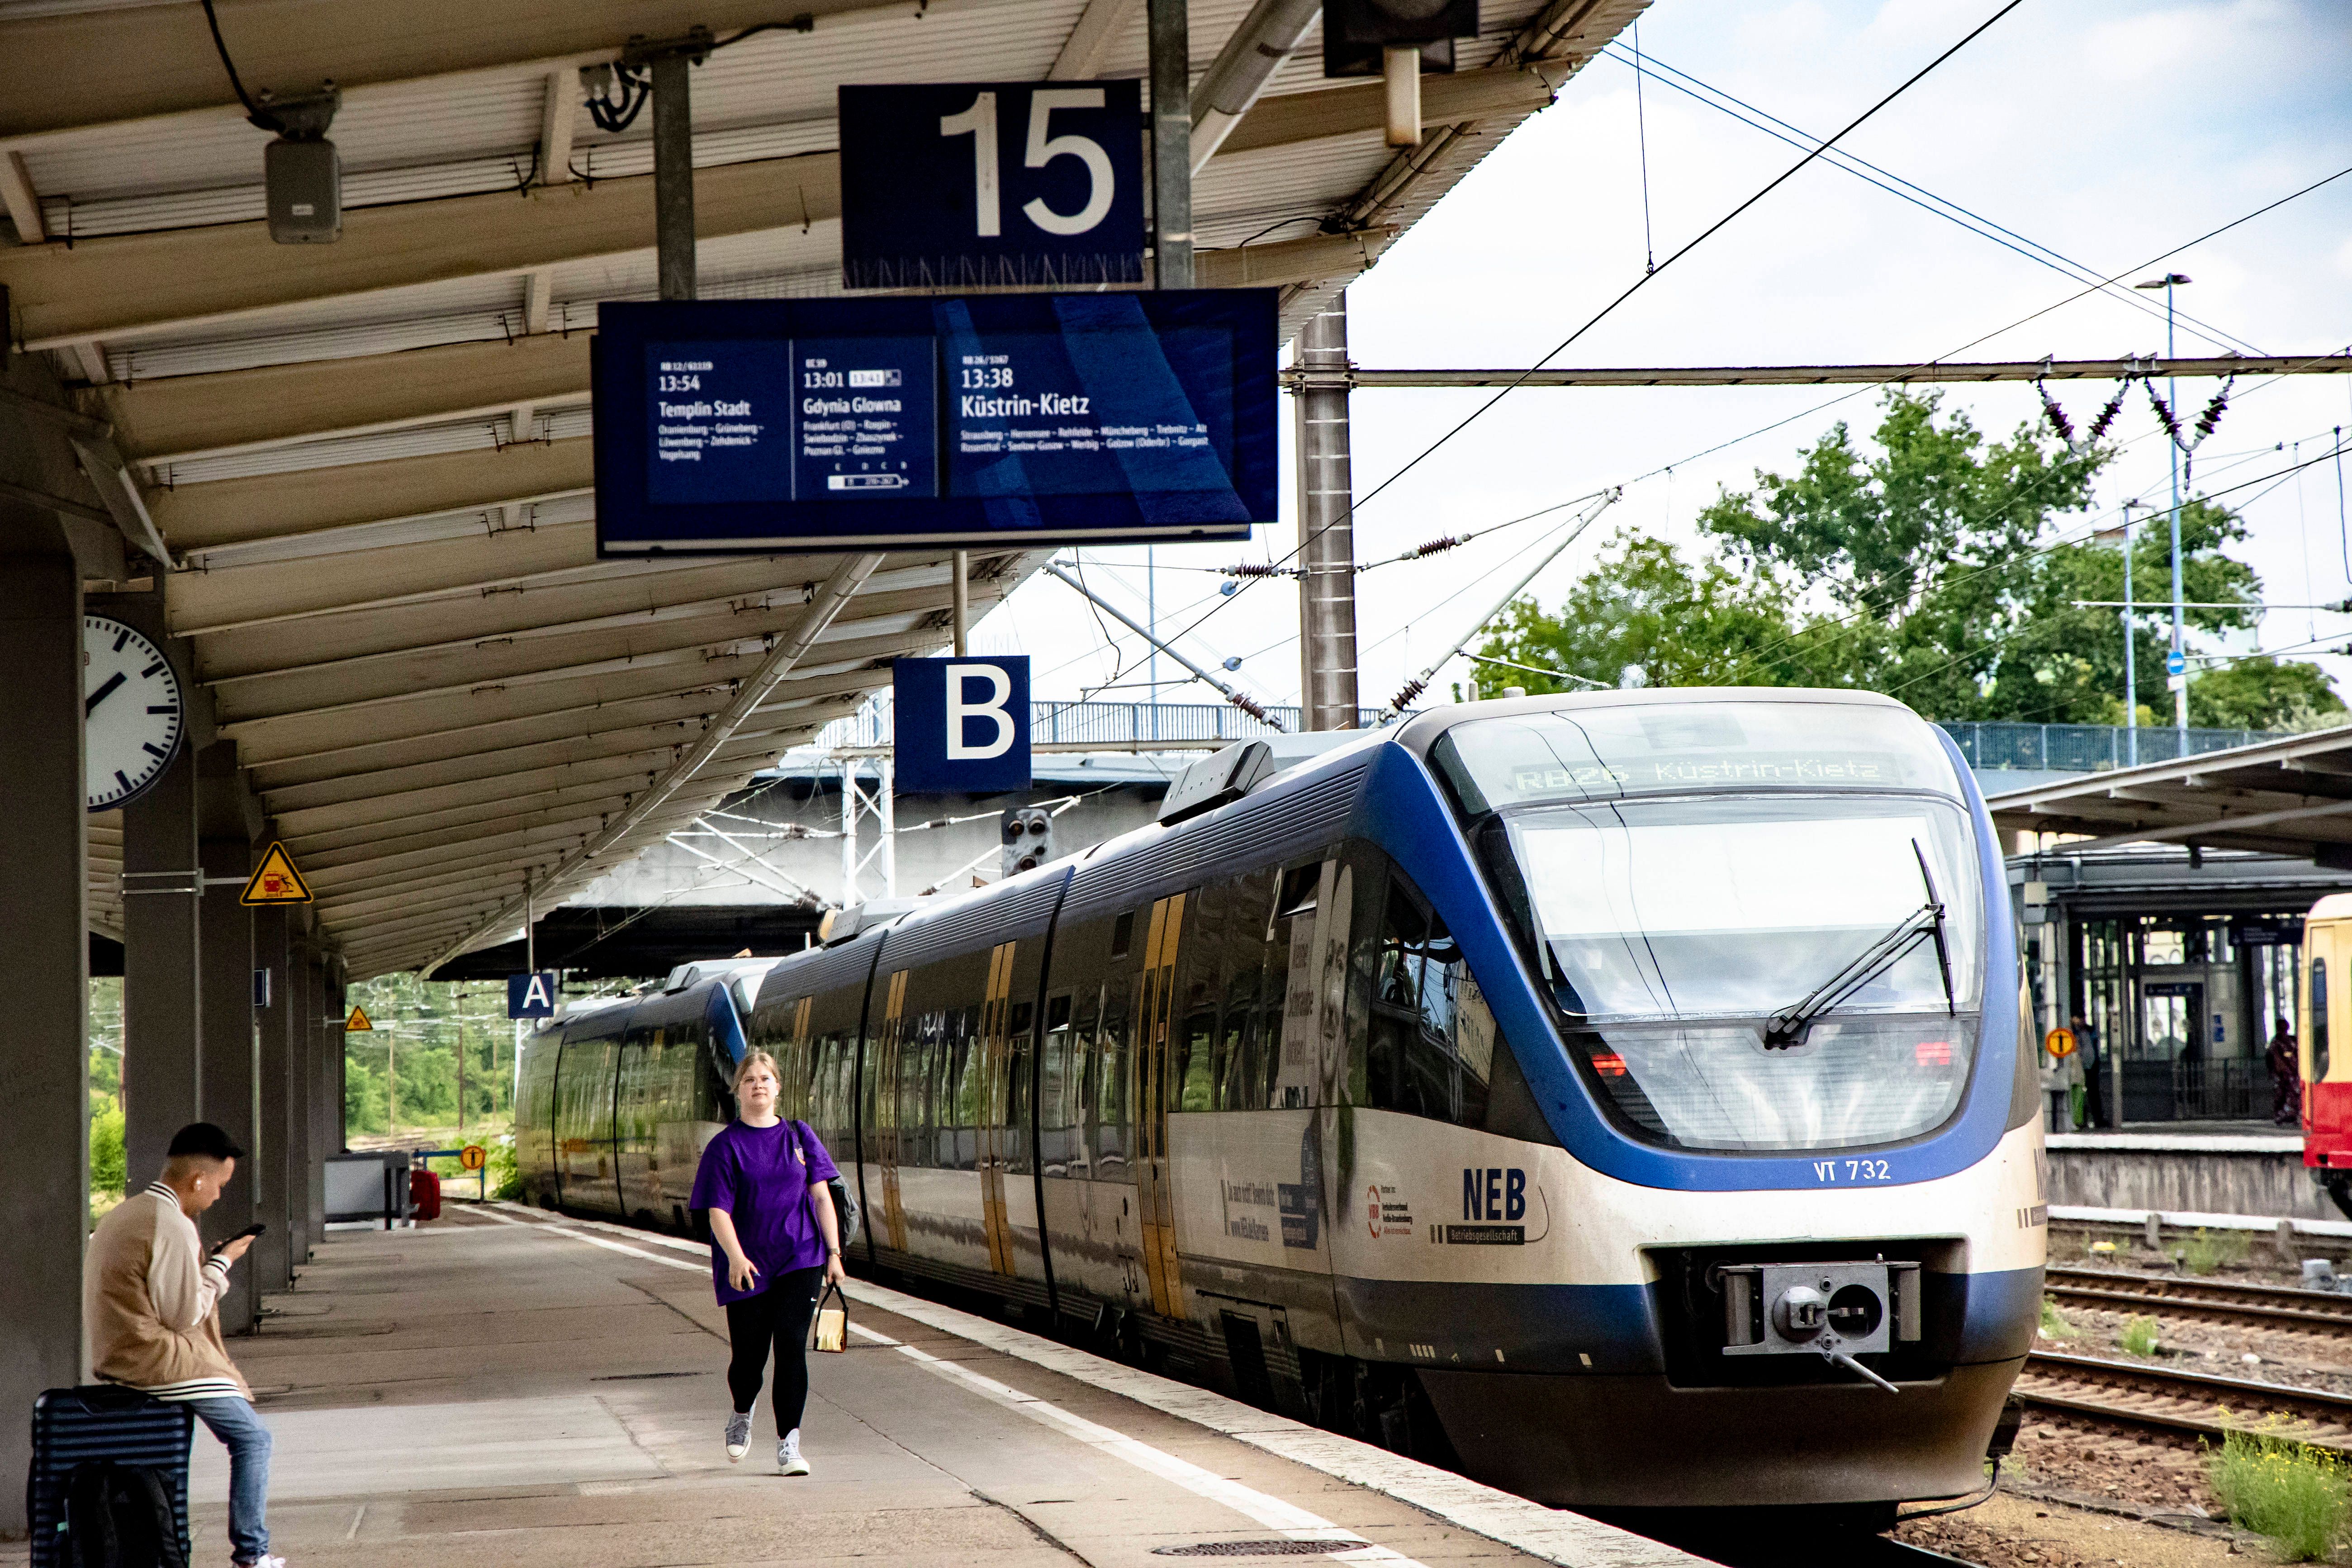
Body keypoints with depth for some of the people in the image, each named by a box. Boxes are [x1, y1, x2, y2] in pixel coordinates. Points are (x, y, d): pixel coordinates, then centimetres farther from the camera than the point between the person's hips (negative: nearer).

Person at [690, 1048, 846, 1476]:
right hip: (748, 1267, -1)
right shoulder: (726, 1146, -1)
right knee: (749, 1355, 4)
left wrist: (834, 1252, 3)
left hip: (801, 1259, 1)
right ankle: (743, 1413, 38)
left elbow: (822, 1197, 10)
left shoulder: (799, 1136, 8)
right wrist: (736, 1258, -22)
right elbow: (718, 1211, -7)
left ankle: (788, 1444, -7)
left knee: (791, 1345, -11)